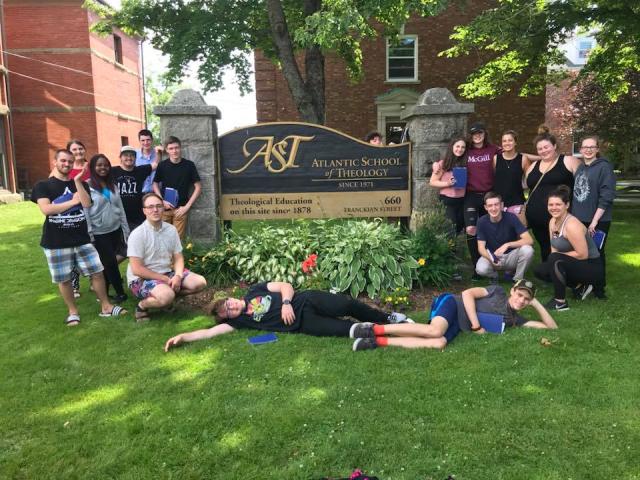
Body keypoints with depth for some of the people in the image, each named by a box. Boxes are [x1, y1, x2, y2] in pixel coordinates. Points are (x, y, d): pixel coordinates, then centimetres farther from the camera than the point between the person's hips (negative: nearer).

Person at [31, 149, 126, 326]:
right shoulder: (43, 186, 0)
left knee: (97, 272, 1)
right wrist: (73, 201, -12)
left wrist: (77, 180, -12)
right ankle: (73, 311, 24)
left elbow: (87, 203, -10)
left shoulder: (81, 184, 9)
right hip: (56, 243, -2)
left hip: (82, 239, 2)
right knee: (63, 279, 7)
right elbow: (46, 209, -16)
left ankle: (105, 307, 13)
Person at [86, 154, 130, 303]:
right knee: (110, 263, 0)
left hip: (115, 230, 5)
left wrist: (125, 229, 9)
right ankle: (120, 293, 13)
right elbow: (84, 211, -11)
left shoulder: (112, 185, 9)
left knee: (107, 263, 11)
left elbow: (120, 208, 12)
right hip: (99, 233, -5)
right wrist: (88, 234, -14)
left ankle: (104, 293, 22)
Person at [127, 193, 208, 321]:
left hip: (167, 273, 6)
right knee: (166, 296, -35)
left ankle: (167, 297, 9)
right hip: (142, 279, -6)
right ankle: (142, 305, -3)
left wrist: (177, 276, -17)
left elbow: (178, 257, 5)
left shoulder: (171, 230, 1)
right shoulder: (137, 234, -16)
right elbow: (136, 269, -18)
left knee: (200, 282, -9)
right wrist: (165, 279, -19)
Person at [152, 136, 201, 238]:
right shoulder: (162, 165, 0)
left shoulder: (189, 165, -3)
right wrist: (162, 201, -5)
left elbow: (198, 187, -1)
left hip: (180, 209, -1)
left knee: (179, 238, -1)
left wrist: (187, 206, -6)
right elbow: (155, 184, 10)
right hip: (165, 208, 1)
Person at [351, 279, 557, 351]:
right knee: (435, 330, -38)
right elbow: (467, 293, -9)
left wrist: (536, 303, 9)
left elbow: (551, 326, 17)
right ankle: (376, 328, -28)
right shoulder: (498, 291, 2)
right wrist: (476, 325, -15)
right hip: (452, 304, -4)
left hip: (456, 326, 4)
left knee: (440, 343, -31)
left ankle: (378, 342, -28)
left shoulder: (514, 319, 15)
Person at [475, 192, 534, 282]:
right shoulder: (482, 221, -12)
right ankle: (494, 275, 6)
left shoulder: (511, 217, -16)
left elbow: (529, 240, -22)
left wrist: (507, 245, -34)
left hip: (511, 255, 0)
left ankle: (517, 279, -4)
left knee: (527, 250, -32)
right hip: (492, 256, 0)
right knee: (480, 269, -33)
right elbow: (481, 247, -11)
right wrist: (490, 258, -32)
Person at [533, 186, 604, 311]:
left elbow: (582, 254, -27)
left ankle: (560, 302, -16)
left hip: (591, 268, -9)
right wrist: (554, 257, -14)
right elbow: (554, 248, 8)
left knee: (555, 259, -30)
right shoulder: (553, 221, 1)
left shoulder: (572, 225, -26)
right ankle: (579, 286, 11)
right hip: (575, 264, 9)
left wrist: (557, 255, -15)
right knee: (539, 271, 3)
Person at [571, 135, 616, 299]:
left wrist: (595, 220, -19)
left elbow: (607, 196, -16)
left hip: (598, 221, -5)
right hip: (579, 219, 5)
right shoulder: (579, 167, 10)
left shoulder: (604, 167, -9)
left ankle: (599, 289, 19)